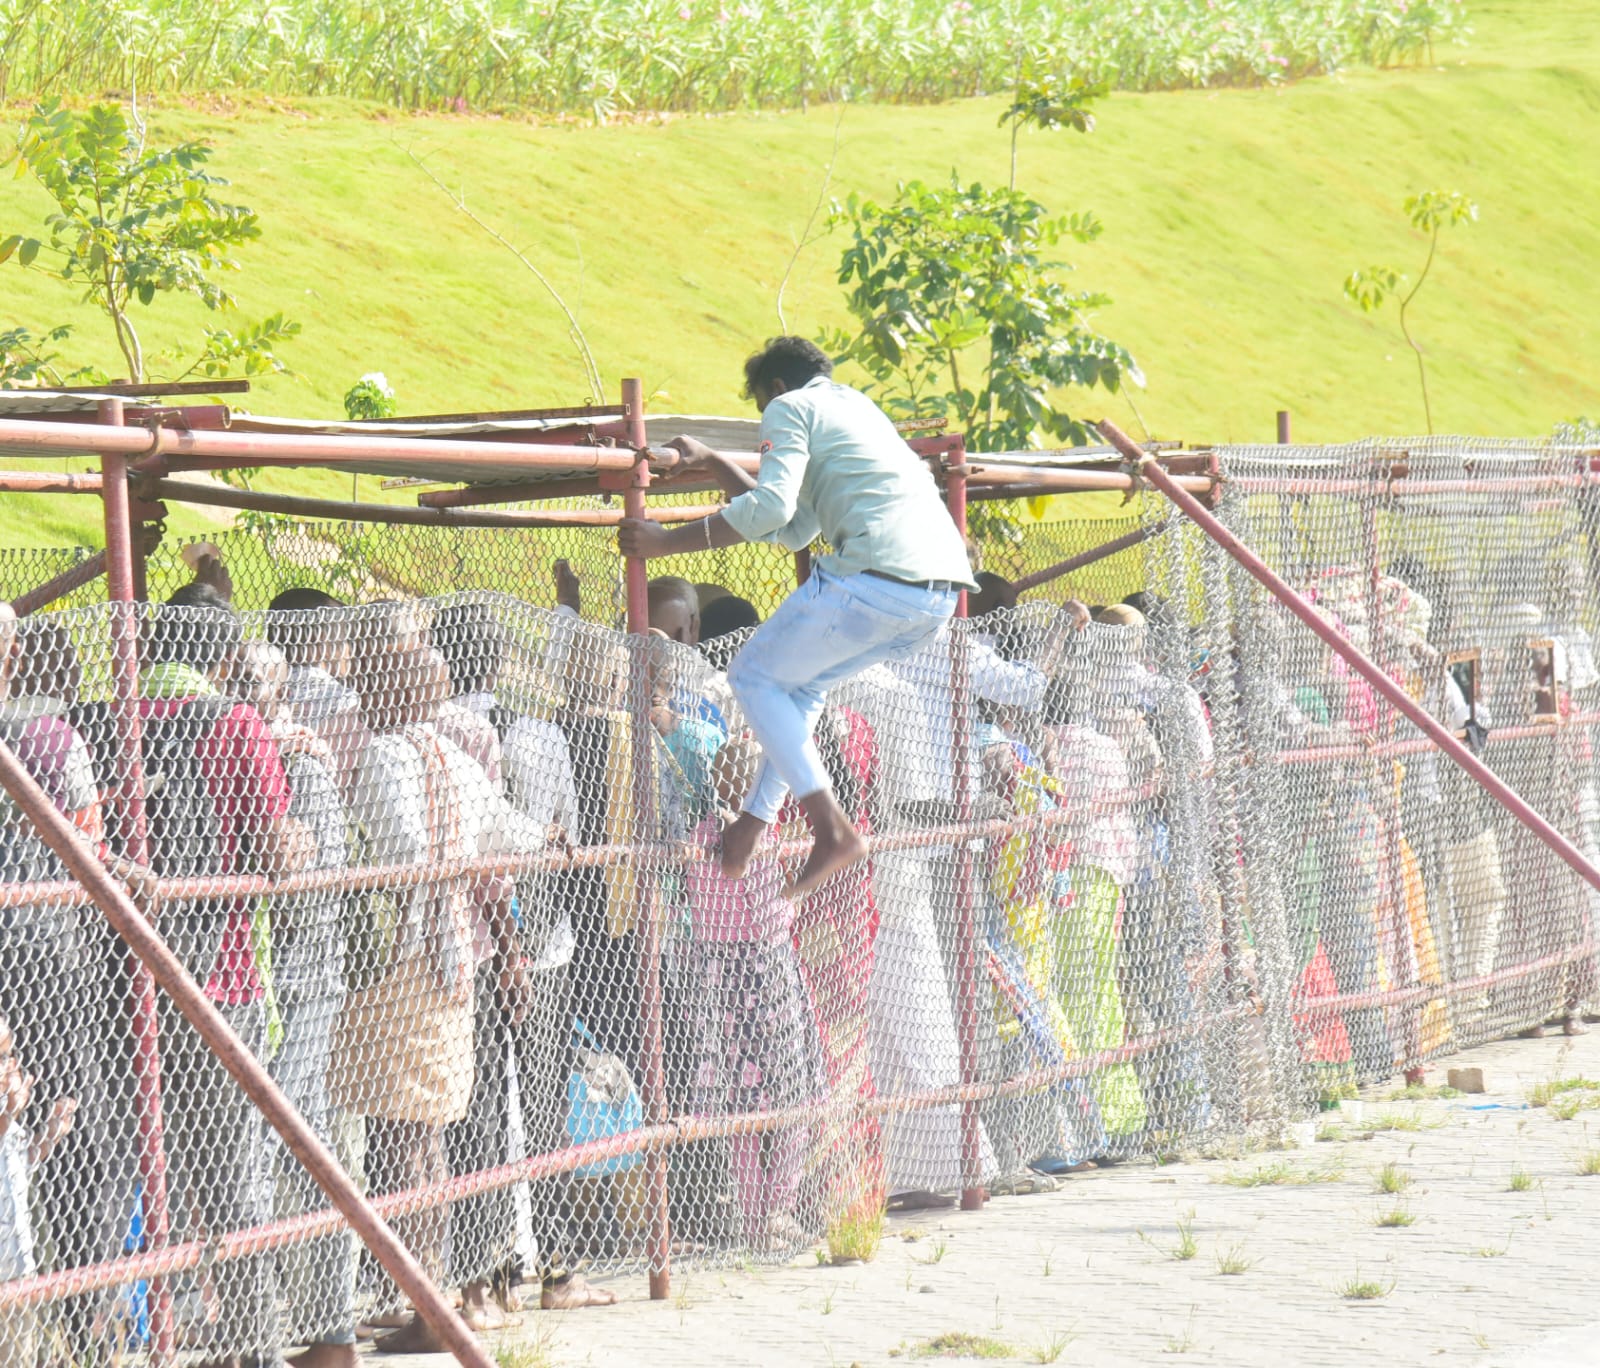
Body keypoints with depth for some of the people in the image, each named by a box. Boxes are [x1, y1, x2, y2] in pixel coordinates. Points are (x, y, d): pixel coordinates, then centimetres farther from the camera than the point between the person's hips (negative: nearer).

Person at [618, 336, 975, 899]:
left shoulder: (791, 407, 7)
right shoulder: (854, 407, 34)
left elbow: (770, 508, -10)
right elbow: (795, 529, 36)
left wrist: (666, 541, -4)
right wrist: (711, 463, 39)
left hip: (877, 578, -9)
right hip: (941, 592, 9)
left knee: (755, 676, 6)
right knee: (802, 682, 25)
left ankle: (832, 827, -5)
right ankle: (753, 824, 21)